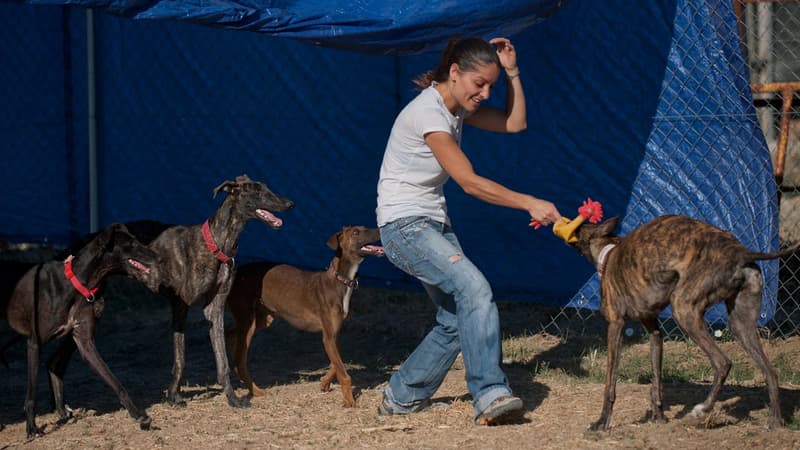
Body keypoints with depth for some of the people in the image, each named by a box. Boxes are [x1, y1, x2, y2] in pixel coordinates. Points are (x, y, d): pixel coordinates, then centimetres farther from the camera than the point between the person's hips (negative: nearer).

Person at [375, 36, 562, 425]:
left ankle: (401, 398, 20)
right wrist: (529, 203, -26)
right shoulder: (427, 112, -21)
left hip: (434, 224, 10)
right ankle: (491, 395, -31)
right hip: (404, 227, -10)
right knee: (474, 287, -28)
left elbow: (514, 123, 11)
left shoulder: (457, 108, 6)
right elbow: (469, 182, -25)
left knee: (457, 319, 5)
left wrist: (512, 72, 0)